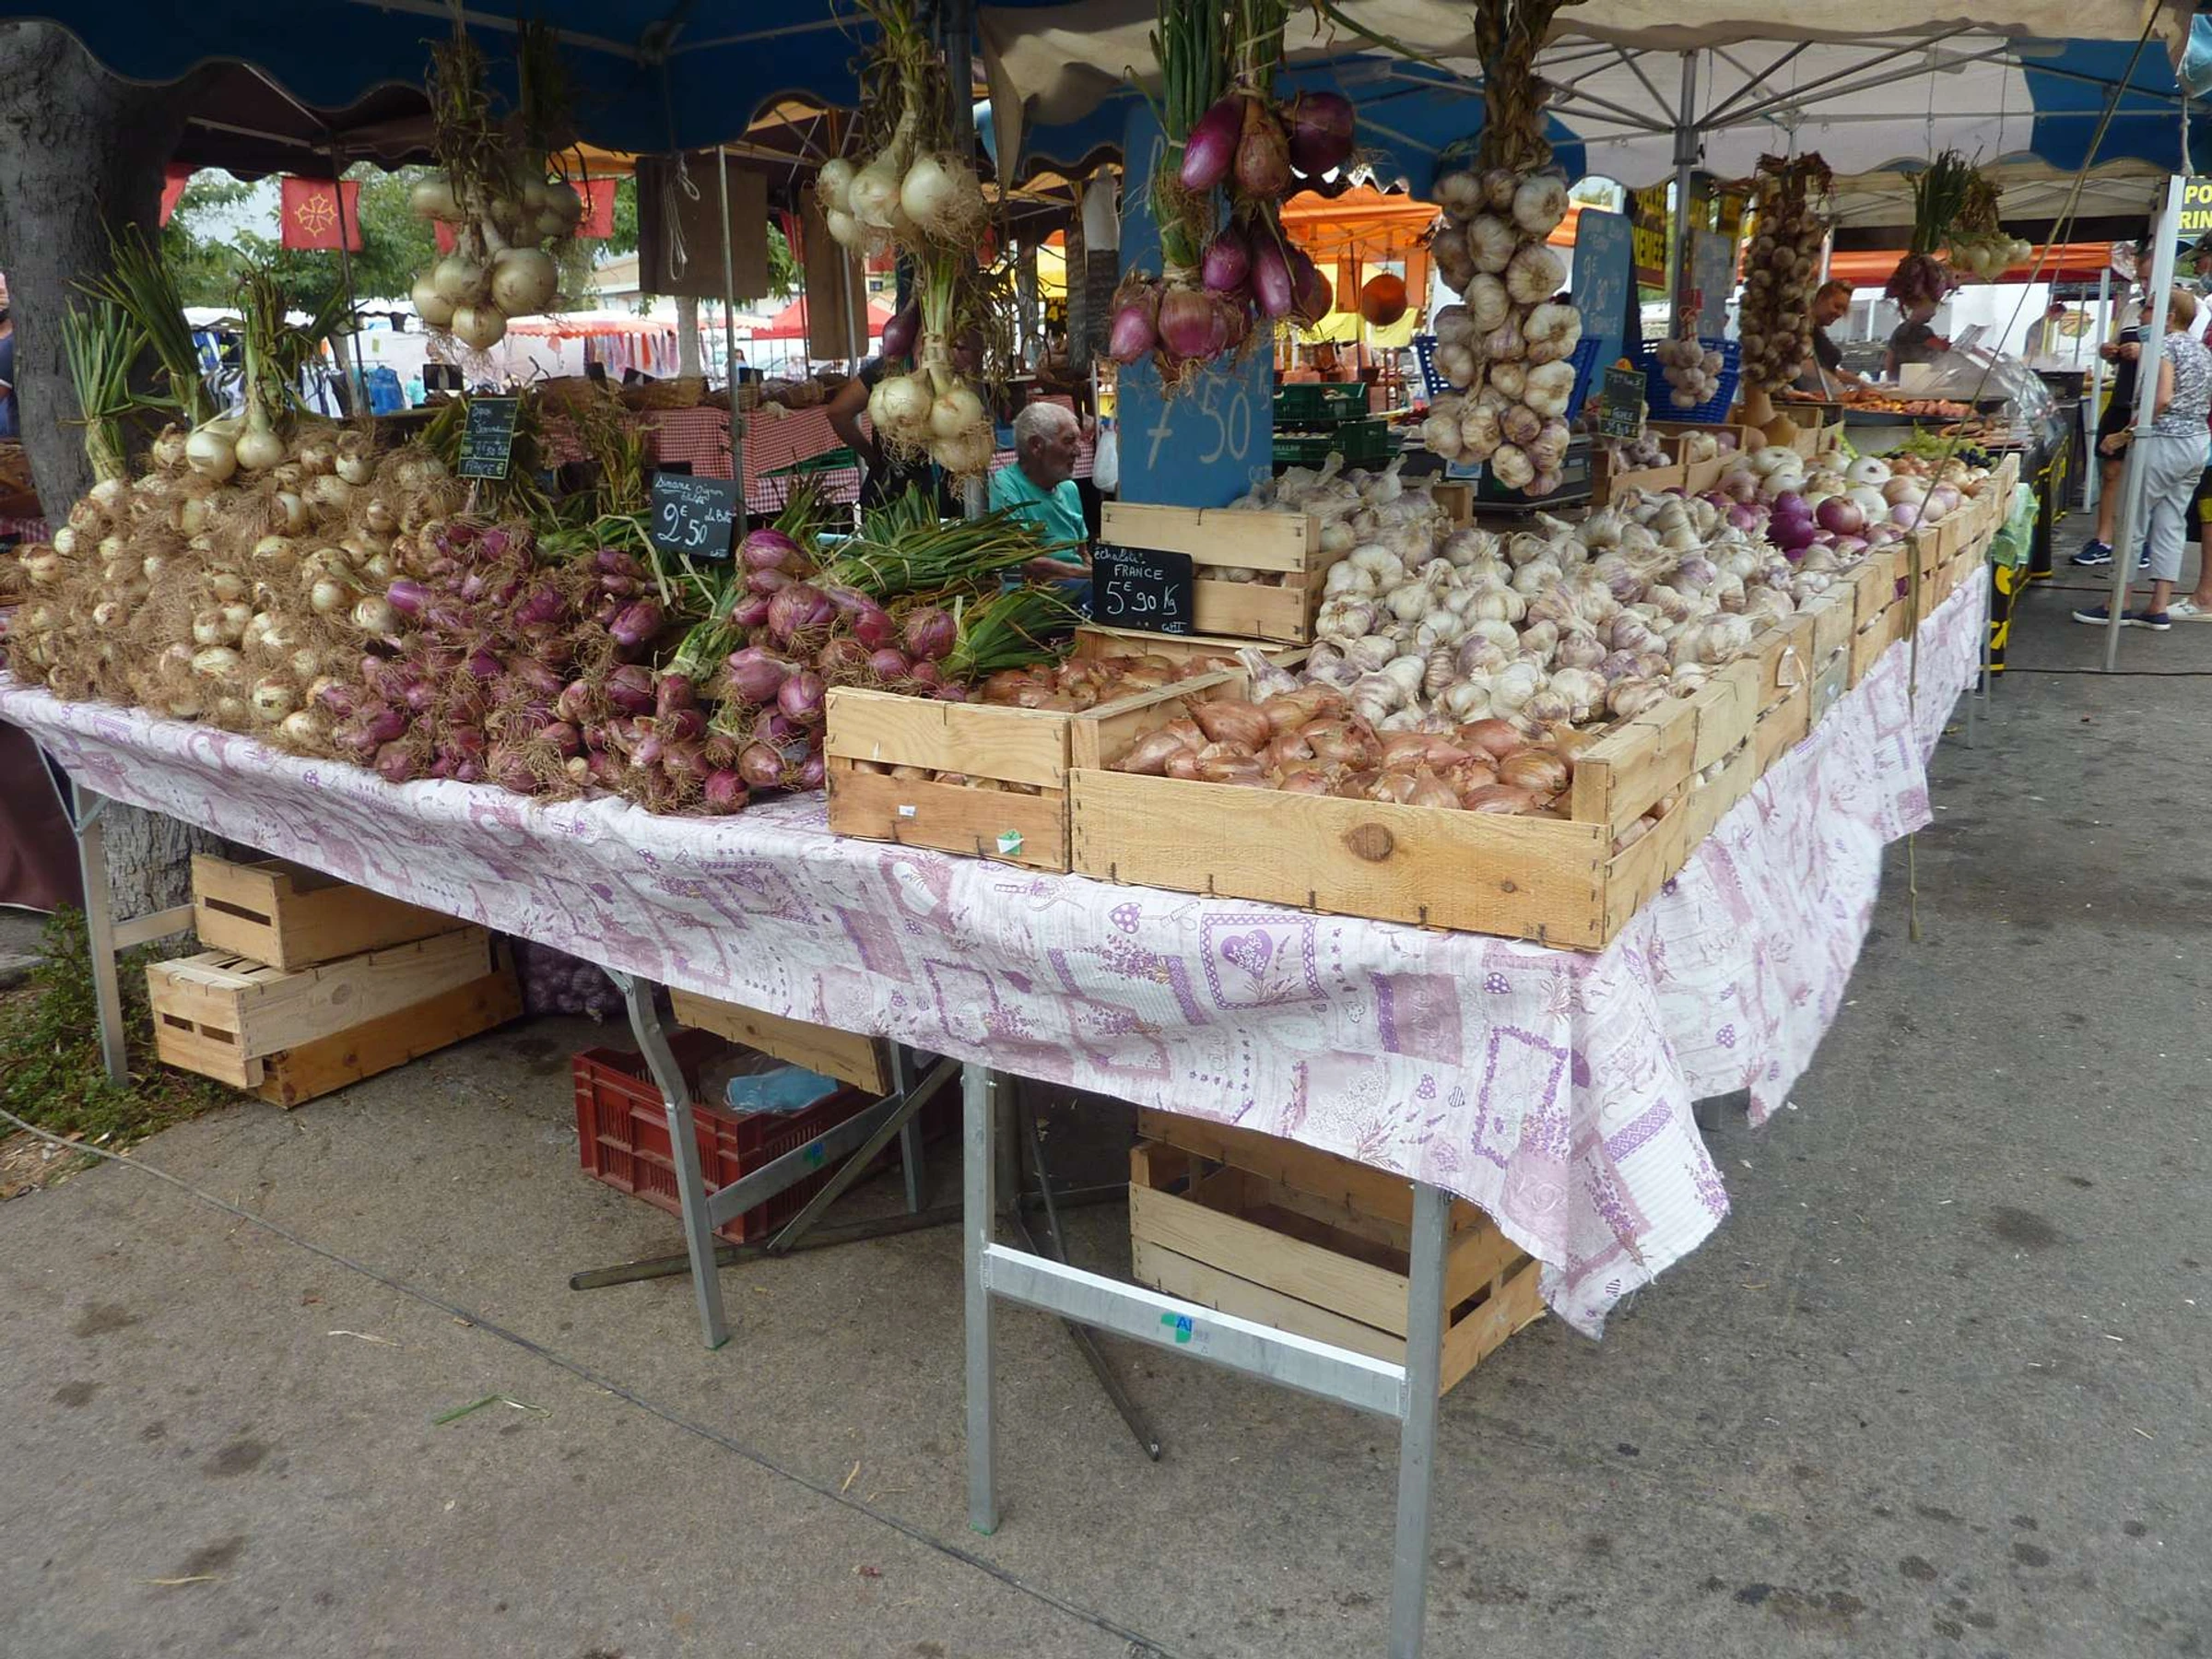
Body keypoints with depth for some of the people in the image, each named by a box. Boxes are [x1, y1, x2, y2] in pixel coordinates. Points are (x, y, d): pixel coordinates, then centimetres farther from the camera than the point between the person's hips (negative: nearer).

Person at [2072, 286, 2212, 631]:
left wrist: (2133, 430, -14)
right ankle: (2159, 609, 8)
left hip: (2165, 443, -8)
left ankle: (2119, 606, 2)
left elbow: (2162, 398, -23)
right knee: (2172, 524, 9)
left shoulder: (2166, 346, -11)